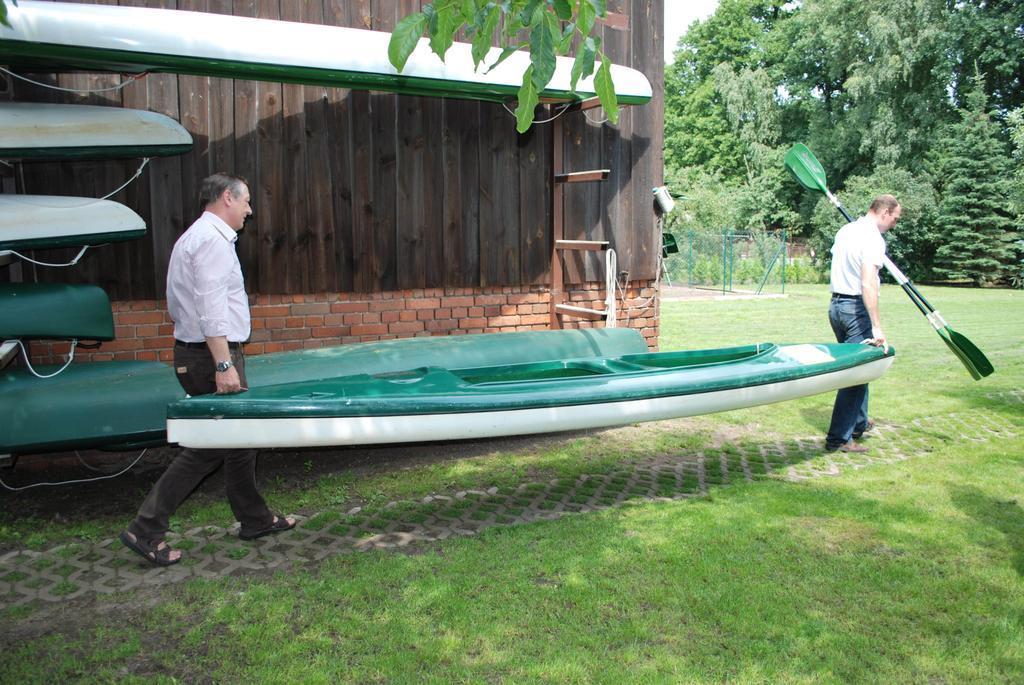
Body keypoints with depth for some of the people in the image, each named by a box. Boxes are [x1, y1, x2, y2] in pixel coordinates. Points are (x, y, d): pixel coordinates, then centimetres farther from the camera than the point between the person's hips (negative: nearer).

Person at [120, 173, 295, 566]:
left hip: (196, 351, 11)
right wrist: (224, 364, -26)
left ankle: (255, 520, 26)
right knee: (208, 446, -2)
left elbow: (177, 305, 21)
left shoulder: (194, 237, 18)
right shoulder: (213, 239, -15)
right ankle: (146, 531, 5)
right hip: (211, 355, -11)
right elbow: (210, 306, -24)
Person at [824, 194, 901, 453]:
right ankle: (839, 438, -3)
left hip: (836, 305, 9)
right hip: (856, 308, -9)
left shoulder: (845, 230, 12)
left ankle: (859, 423, 33)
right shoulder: (873, 238, -16)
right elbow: (868, 283, -27)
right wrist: (877, 327, -30)